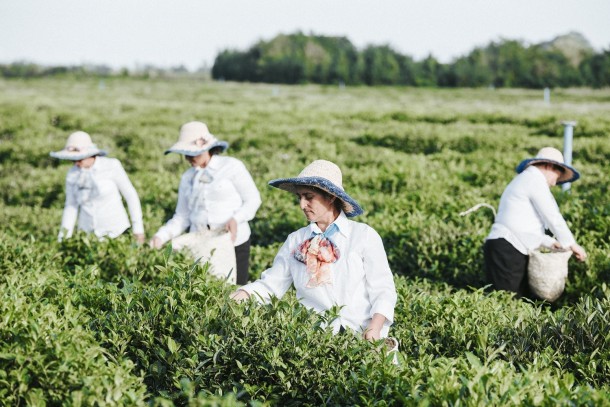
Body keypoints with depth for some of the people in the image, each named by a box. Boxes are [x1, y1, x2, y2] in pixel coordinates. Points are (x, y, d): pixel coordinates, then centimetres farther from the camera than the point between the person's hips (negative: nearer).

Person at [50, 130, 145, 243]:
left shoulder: (111, 166, -13)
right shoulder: (72, 174, -2)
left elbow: (130, 195, -7)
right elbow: (71, 207, 4)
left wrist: (138, 228, -7)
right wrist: (64, 238, -4)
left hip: (114, 230, -3)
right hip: (89, 232, 3)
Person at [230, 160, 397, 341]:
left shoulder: (364, 236, 2)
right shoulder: (295, 240, 13)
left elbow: (383, 291, -2)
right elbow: (270, 285, 10)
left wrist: (374, 328, -19)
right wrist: (242, 294, -10)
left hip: (359, 334, -5)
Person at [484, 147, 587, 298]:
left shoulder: (524, 181, 27)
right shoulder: (535, 179, -4)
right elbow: (553, 217, -6)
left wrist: (551, 243, 14)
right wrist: (572, 244, 4)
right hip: (506, 250, -10)